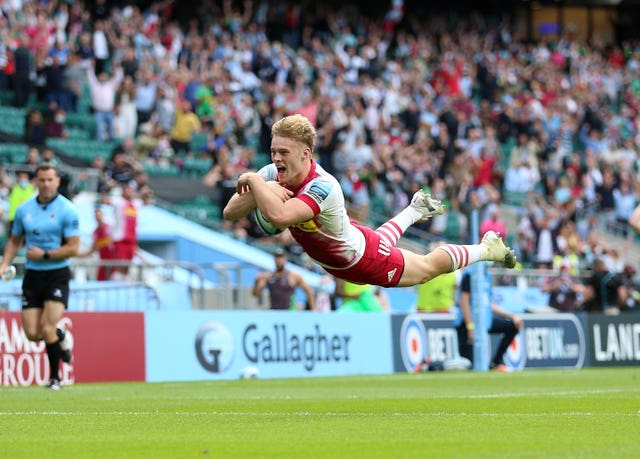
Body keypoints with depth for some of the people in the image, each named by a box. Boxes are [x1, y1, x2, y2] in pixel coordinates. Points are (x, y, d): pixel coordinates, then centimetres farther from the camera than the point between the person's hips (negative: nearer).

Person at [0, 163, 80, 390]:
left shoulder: (67, 210, -8)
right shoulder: (24, 209, 6)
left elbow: (73, 248, -11)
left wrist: (44, 254, -15)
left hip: (57, 275, -4)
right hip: (32, 276, 4)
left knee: (47, 328, -15)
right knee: (32, 333, -2)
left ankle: (54, 378, 2)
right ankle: (60, 337, 32)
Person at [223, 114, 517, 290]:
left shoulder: (322, 187, -45)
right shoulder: (273, 176, -24)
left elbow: (279, 216, -62)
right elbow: (229, 213, -26)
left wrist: (254, 181, -50)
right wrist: (264, 192, -42)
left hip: (365, 264, -7)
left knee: (430, 266, 19)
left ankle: (488, 248, 41)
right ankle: (416, 209, 66)